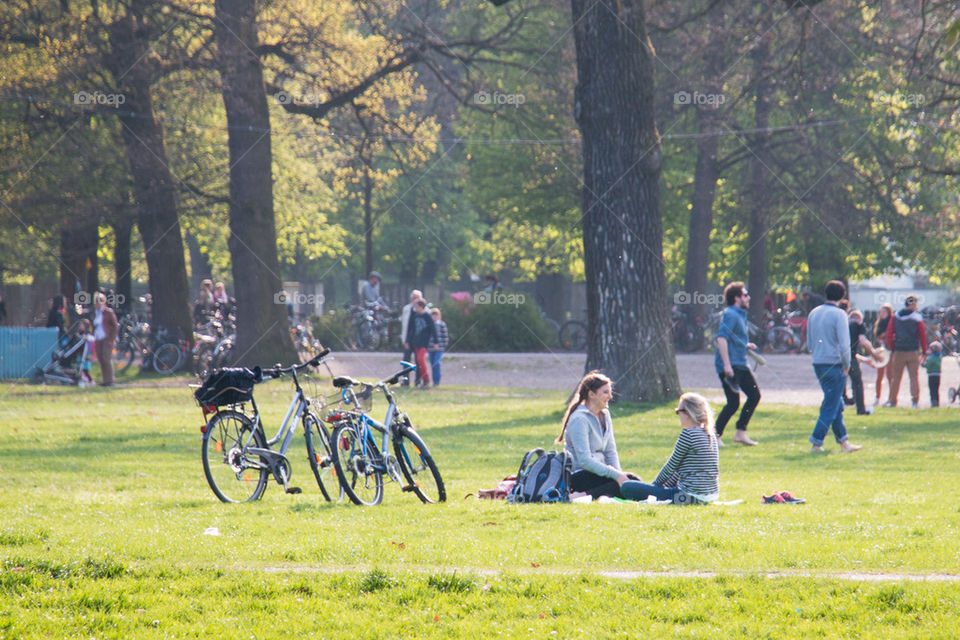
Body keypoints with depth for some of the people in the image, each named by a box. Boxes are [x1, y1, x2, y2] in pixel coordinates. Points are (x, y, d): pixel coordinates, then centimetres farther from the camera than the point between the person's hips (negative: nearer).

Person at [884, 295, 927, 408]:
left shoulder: (895, 317, 2)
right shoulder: (917, 318, -6)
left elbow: (889, 334, 2)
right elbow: (922, 335, -3)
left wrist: (891, 349, 9)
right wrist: (924, 351, 7)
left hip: (898, 352, 2)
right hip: (913, 352, -2)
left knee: (896, 377, 9)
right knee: (914, 377, 4)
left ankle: (892, 400, 11)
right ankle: (914, 401, -2)